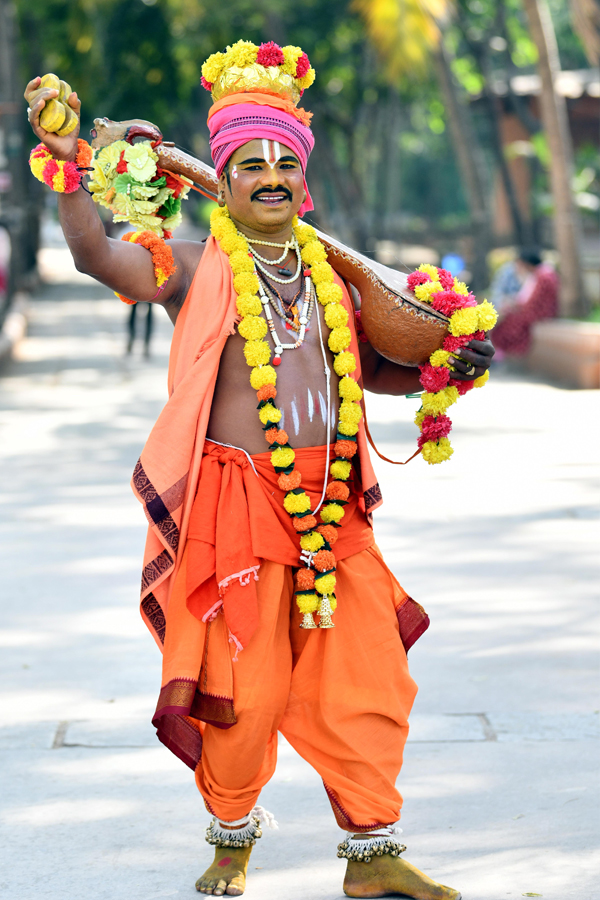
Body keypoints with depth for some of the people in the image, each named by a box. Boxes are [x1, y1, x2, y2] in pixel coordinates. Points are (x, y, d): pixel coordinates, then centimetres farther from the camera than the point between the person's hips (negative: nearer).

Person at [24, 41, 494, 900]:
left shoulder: (326, 269, 14)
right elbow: (97, 254, -19)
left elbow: (371, 368, 24)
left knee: (365, 680, 5)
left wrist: (447, 365, 7)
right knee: (244, 689, 2)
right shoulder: (197, 266, -2)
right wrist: (65, 163, -31)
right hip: (237, 506, -5)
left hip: (330, 503, 5)